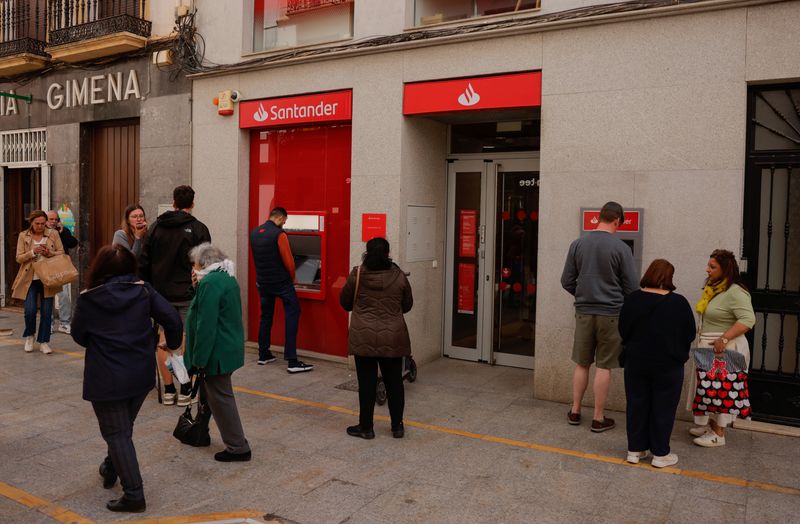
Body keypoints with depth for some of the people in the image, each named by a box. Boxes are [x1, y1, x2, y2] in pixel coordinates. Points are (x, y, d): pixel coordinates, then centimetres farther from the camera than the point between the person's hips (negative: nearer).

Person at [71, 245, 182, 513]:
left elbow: (78, 335, 2)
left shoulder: (88, 298, -9)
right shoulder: (143, 290, -4)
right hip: (141, 374, 4)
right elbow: (172, 318, -9)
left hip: (106, 378, -4)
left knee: (117, 434, 4)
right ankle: (111, 469, 45)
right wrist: (173, 344, 9)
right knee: (123, 427, 25)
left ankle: (134, 494, 2)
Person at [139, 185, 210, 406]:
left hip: (161, 294, 4)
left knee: (163, 342, 10)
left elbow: (143, 263, 7)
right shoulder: (198, 229, -5)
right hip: (188, 296, -3)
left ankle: (168, 390, 15)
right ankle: (185, 391, 7)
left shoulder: (155, 227, 7)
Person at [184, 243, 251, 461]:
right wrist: (198, 286, 6)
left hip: (217, 352, -10)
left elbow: (206, 324, -24)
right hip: (229, 348, 10)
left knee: (220, 398, -1)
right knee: (209, 392, 24)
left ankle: (238, 448, 6)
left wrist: (199, 358, -20)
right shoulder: (228, 279, 12)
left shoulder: (210, 283, -20)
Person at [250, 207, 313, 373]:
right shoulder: (279, 234, -15)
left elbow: (256, 259, 11)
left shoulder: (254, 233, 5)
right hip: (281, 282, -7)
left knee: (266, 316, 18)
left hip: (262, 282, 7)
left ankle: (263, 355, 23)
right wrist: (292, 278, 3)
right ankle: (292, 361, -7)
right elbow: (288, 261, -14)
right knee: (293, 313, -2)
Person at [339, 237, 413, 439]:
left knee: (367, 383, 7)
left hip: (363, 338, -1)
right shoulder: (399, 275, -2)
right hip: (393, 338, 1)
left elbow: (345, 302, 6)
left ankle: (366, 427, 16)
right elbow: (407, 305, 10)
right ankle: (397, 427, 21)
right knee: (394, 382, 12)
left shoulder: (357, 274, -5)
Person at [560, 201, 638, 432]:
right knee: (603, 367, 6)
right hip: (610, 313, -3)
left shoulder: (578, 244, 0)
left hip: (583, 312, 3)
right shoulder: (620, 247, -9)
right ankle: (598, 418, 13)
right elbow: (631, 286, -5)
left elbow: (567, 281, 3)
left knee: (581, 364, 15)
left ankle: (575, 411, 23)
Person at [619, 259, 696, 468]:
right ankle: (660, 454, 18)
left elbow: (623, 331, 1)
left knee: (637, 405, 13)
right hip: (668, 365, -2)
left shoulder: (632, 299, -7)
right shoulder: (678, 303, -14)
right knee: (663, 408, 9)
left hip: (636, 362, 2)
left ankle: (635, 450, 21)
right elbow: (690, 334, -4)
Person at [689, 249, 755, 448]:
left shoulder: (735, 292, -17)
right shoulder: (713, 288, 11)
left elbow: (748, 320, -26)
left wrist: (724, 339, -30)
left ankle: (719, 434, 5)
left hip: (725, 348, -9)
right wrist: (704, 335, 14)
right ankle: (711, 424, 29)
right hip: (709, 346, 9)